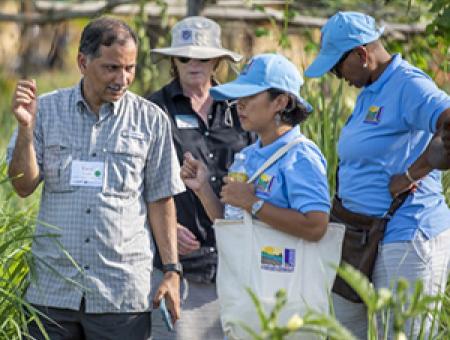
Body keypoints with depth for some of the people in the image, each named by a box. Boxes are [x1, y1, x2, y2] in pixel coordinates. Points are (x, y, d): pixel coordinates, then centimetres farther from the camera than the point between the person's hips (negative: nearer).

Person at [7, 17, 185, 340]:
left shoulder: (151, 120, 4)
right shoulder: (47, 109, 5)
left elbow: (160, 200, 7)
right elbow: (24, 186, 3)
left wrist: (172, 270, 2)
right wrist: (25, 127, -11)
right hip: (52, 288, 1)